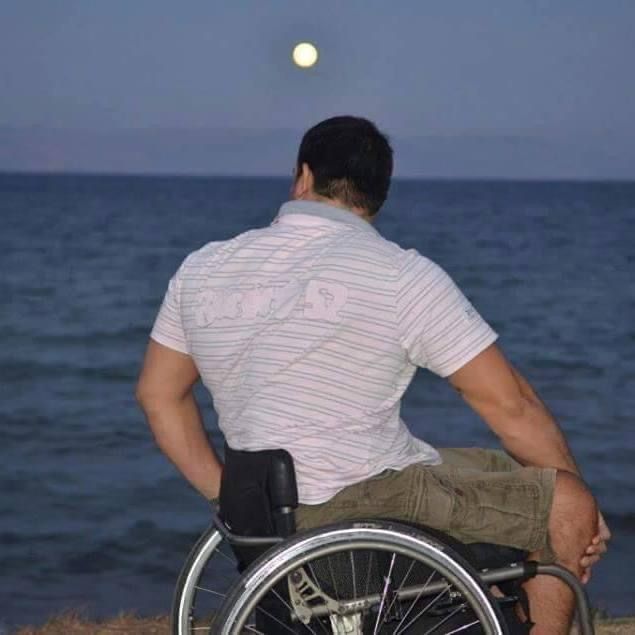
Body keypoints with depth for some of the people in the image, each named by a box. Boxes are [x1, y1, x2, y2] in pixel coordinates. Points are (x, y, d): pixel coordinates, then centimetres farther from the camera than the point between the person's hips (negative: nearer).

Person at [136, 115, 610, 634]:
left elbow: (159, 394, 15)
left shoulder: (201, 270, 5)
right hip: (371, 506, -7)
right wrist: (576, 501, 5)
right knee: (567, 504, 6)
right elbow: (510, 404, -8)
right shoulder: (404, 278, -11)